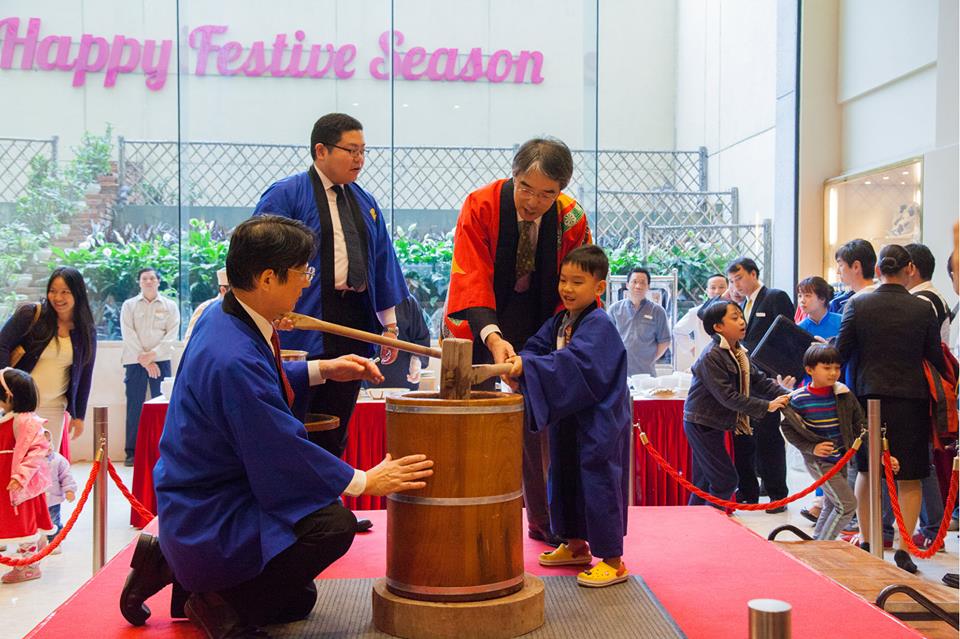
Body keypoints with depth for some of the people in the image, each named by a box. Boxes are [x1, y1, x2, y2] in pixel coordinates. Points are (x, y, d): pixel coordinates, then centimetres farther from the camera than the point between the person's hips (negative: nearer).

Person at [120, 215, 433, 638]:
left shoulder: (221, 316, 1)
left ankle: (171, 565, 19)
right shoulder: (235, 361, -30)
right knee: (332, 523, -29)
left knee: (296, 601, 21)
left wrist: (322, 370, 11)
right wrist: (365, 481, -14)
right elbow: (284, 455, -25)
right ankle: (222, 604, -9)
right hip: (205, 519, -10)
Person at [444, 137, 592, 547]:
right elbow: (470, 279, -27)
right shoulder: (480, 206, -20)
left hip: (539, 327, 2)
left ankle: (543, 520, 20)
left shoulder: (572, 219, -12)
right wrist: (491, 335, -41)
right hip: (478, 325, -2)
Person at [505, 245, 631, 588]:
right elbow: (537, 346, 3)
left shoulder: (598, 325, -19)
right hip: (569, 418, 9)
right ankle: (576, 546, 35)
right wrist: (517, 363, -19)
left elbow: (573, 363, -31)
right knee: (566, 479, 18)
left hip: (599, 422, -9)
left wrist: (527, 366, -38)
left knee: (598, 483, -6)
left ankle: (613, 561, 4)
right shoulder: (559, 321, 9)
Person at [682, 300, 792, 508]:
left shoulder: (739, 353, 9)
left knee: (705, 481, 14)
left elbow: (758, 379, 5)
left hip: (715, 424, 9)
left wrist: (785, 395, -10)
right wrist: (767, 406, -23)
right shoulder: (711, 357, -21)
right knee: (725, 479, -8)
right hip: (701, 424, -9)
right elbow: (728, 397, -24)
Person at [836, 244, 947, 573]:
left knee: (866, 472, 17)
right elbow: (936, 358, -1)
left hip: (869, 397, 1)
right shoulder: (923, 309, -6)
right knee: (909, 479, 8)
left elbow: (840, 352, -5)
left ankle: (866, 543, 23)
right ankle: (903, 550, 5)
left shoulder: (857, 305, -6)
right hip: (911, 399, -1)